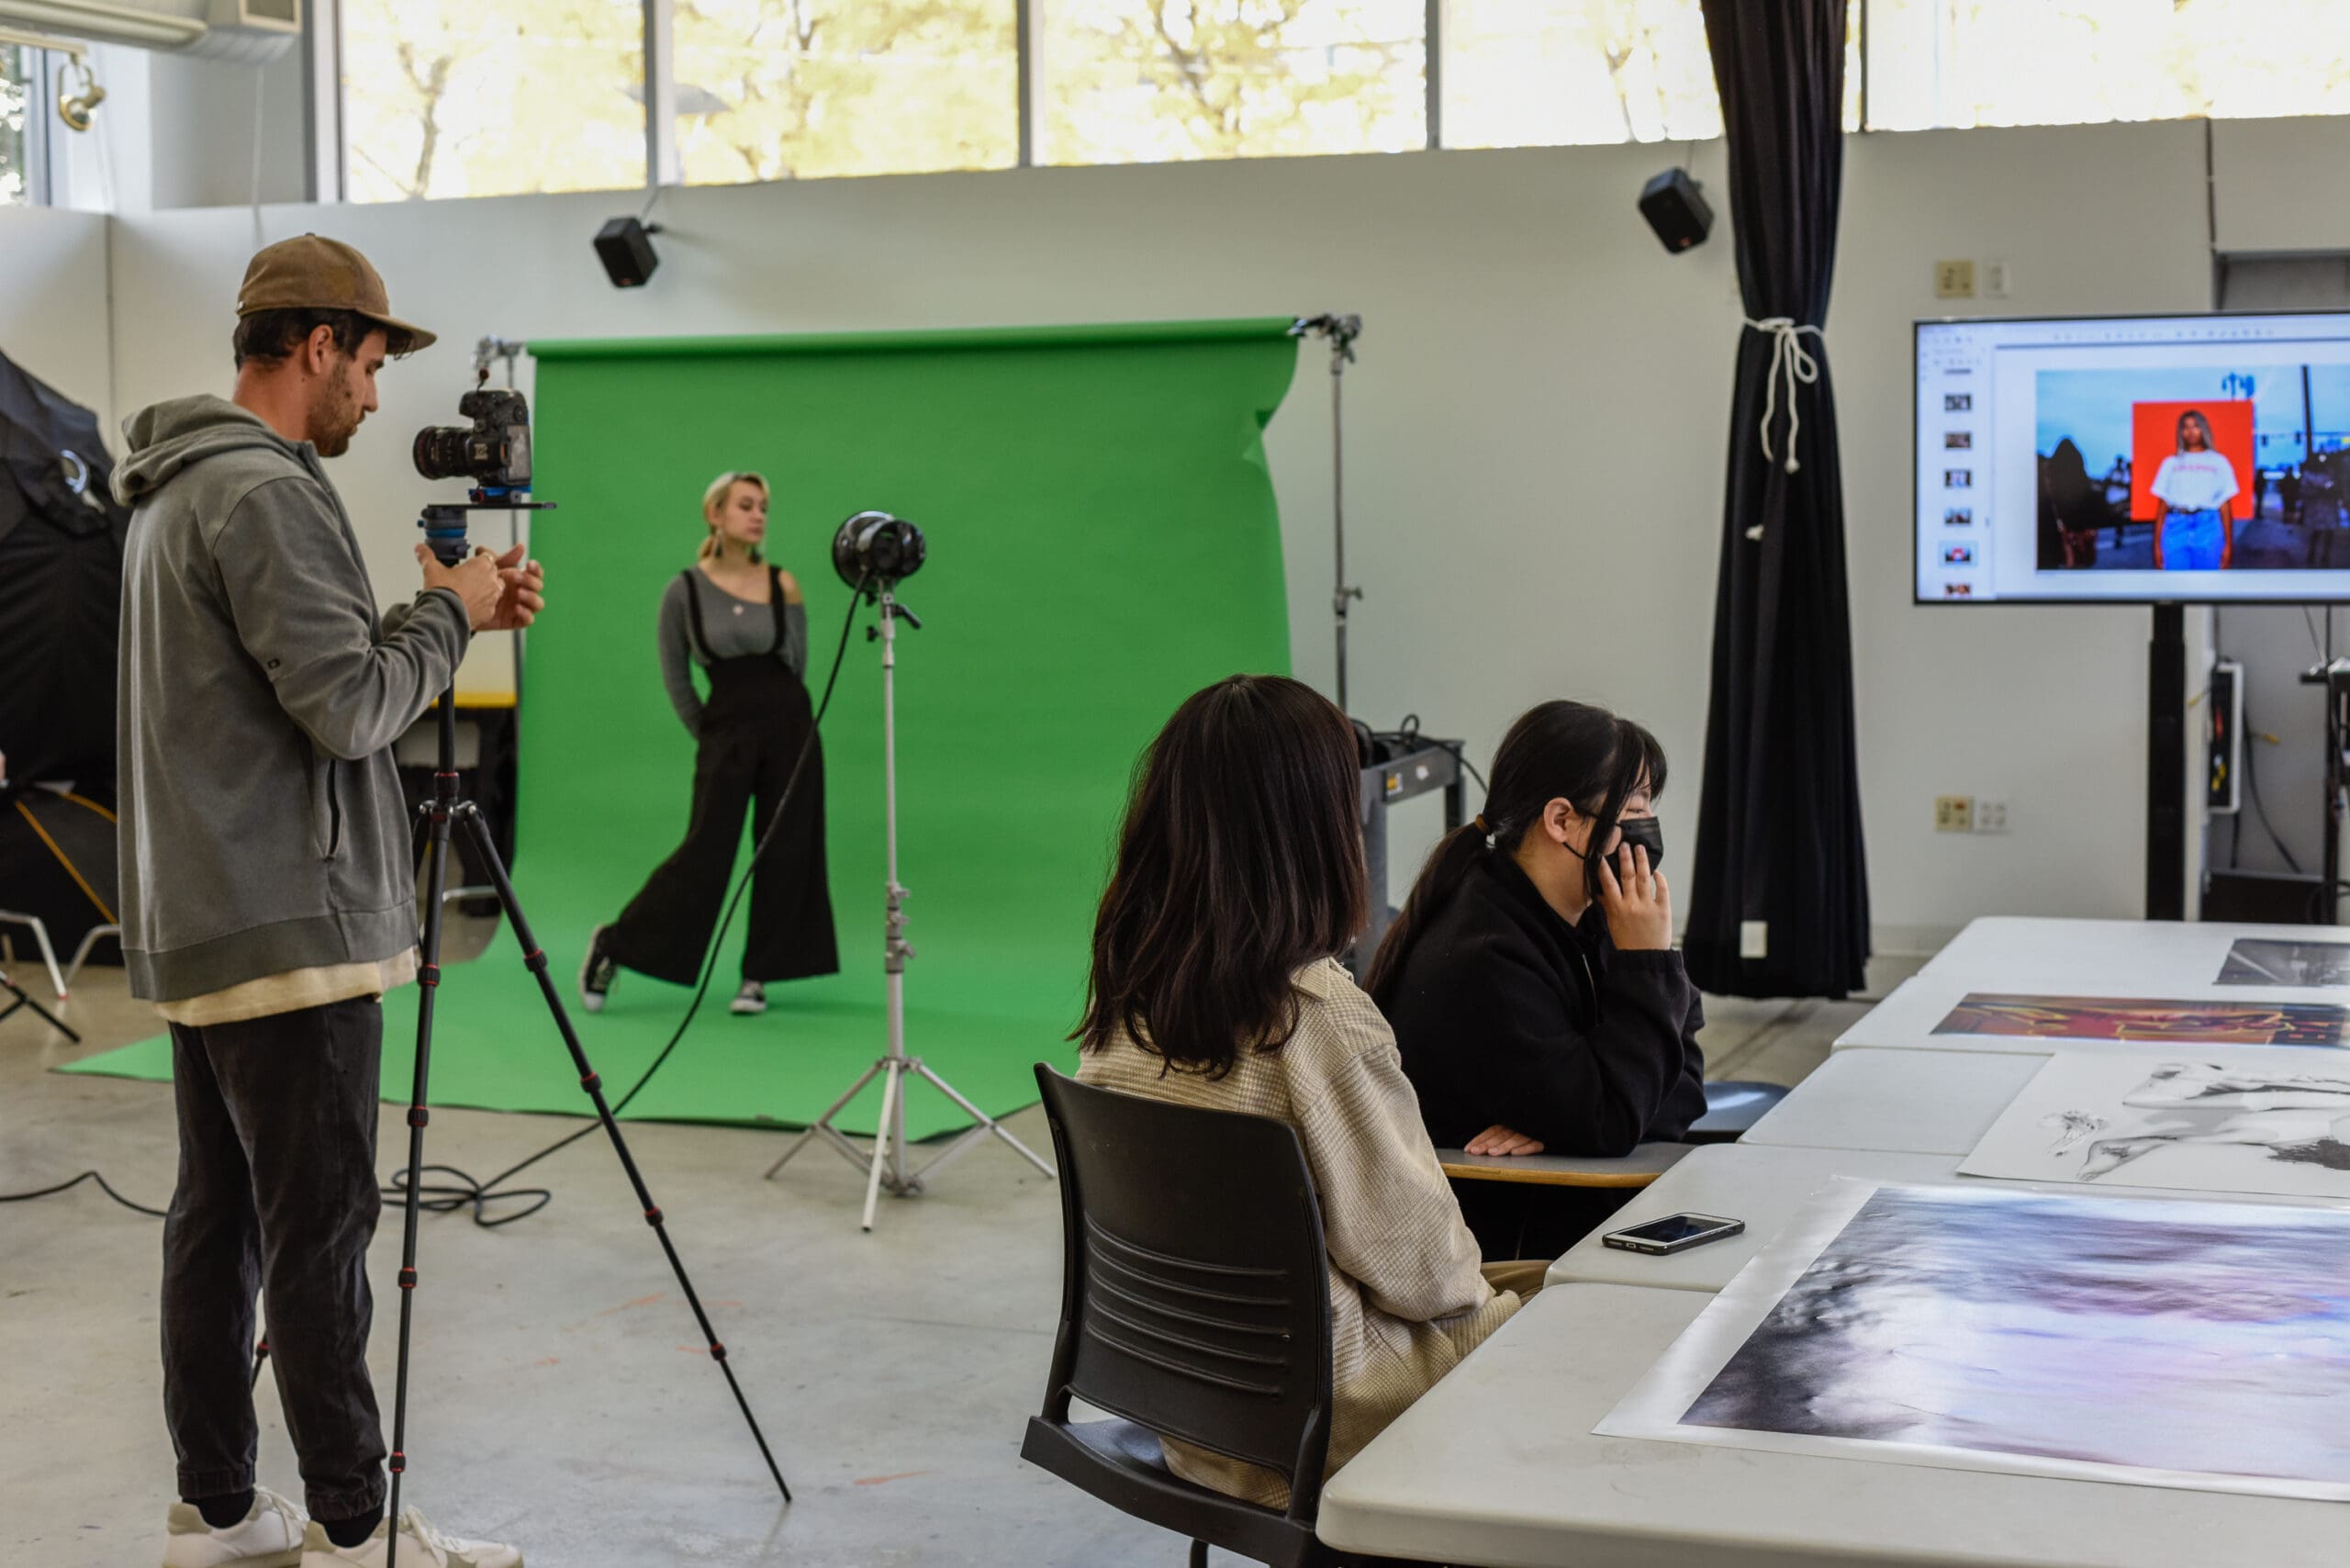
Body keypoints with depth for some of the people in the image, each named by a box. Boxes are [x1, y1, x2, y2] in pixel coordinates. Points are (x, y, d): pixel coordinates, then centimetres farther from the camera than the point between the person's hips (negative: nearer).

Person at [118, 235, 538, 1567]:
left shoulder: (176, 492, 17)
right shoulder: (266, 493, -16)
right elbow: (349, 710, -20)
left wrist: (449, 611, 14)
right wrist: (447, 616, -5)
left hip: (197, 927, 10)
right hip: (288, 932, -10)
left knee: (221, 1214, 12)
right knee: (321, 1228, -5)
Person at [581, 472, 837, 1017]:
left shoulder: (782, 584, 3)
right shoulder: (686, 591, -3)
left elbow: (798, 665, 9)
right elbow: (675, 677, 7)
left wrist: (792, 608, 1)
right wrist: (707, 732, 8)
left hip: (789, 725, 3)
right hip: (726, 730, -3)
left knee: (786, 851, 2)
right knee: (705, 853, -5)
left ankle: (758, 976, 13)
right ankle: (614, 944, 12)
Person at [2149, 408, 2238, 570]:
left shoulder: (2218, 462, 13)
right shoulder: (2171, 463, 16)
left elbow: (2225, 506, 8)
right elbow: (2162, 506, 11)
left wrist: (2228, 544, 1)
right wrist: (2157, 544, 3)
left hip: (2208, 527, -1)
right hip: (2176, 527, 1)